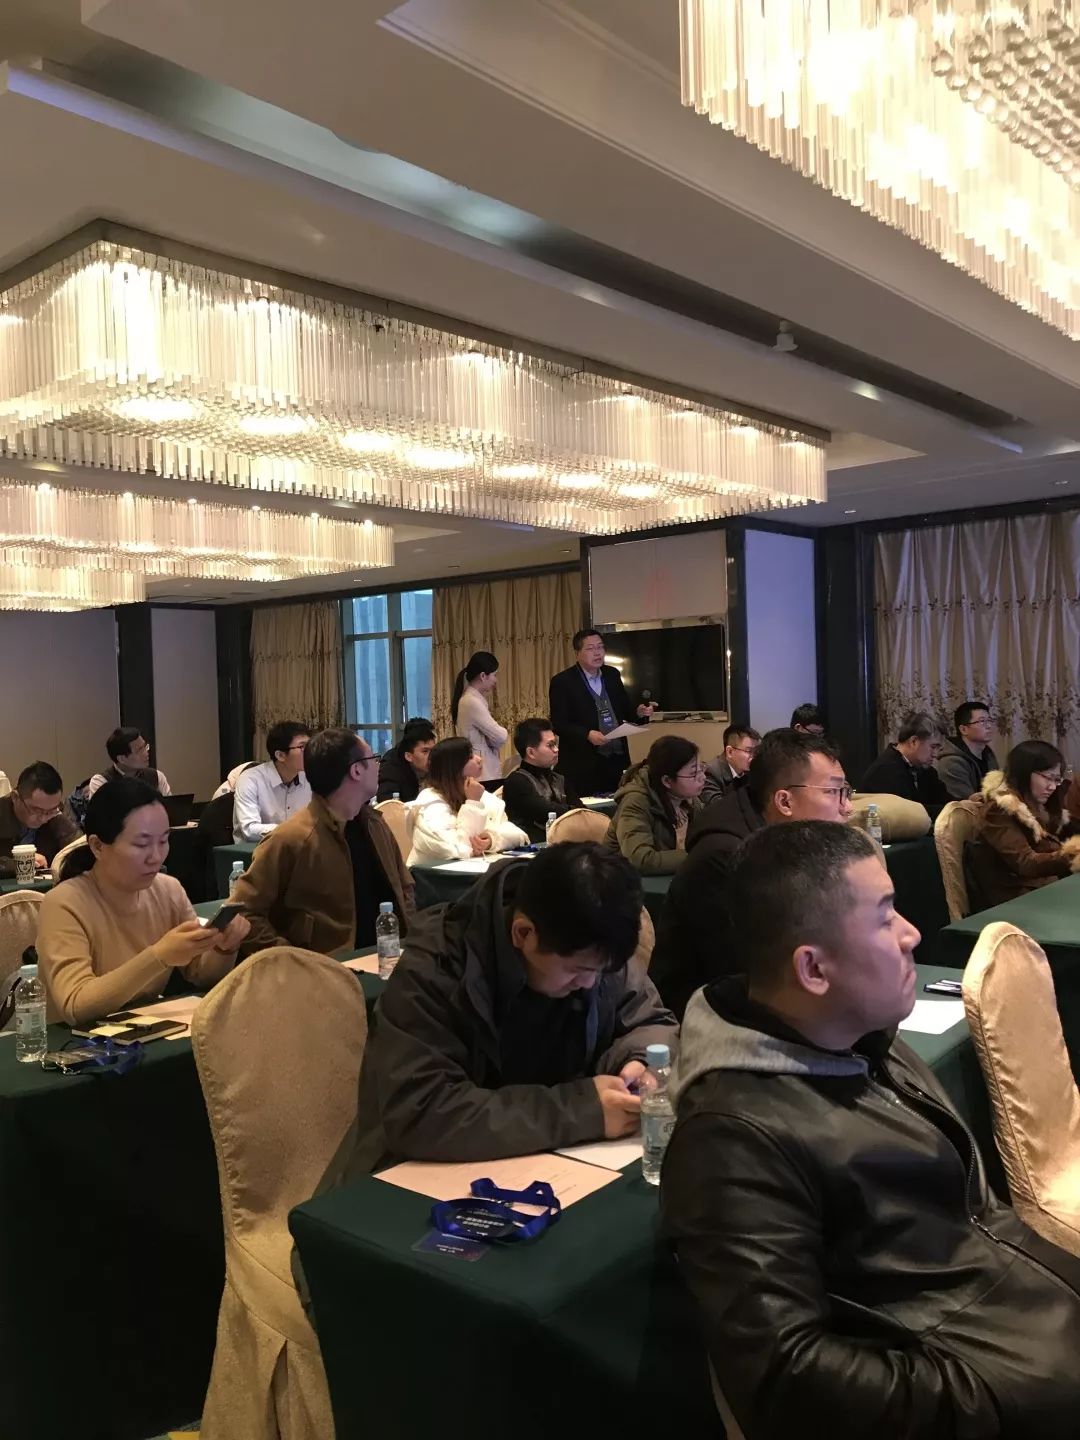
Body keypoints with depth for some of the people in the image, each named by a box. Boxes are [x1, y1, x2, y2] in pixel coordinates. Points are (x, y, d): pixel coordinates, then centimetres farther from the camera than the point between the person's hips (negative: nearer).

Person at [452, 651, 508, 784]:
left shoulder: (470, 699, 13)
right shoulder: (472, 702, -17)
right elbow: (501, 737, -16)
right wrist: (506, 733, 3)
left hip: (484, 771, 10)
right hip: (483, 773, -10)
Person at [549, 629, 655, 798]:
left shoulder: (612, 675, 12)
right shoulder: (562, 682, -5)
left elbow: (624, 711, 17)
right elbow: (558, 724, -9)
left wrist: (639, 713, -4)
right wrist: (587, 734, -22)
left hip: (617, 762, 5)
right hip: (583, 765, -5)